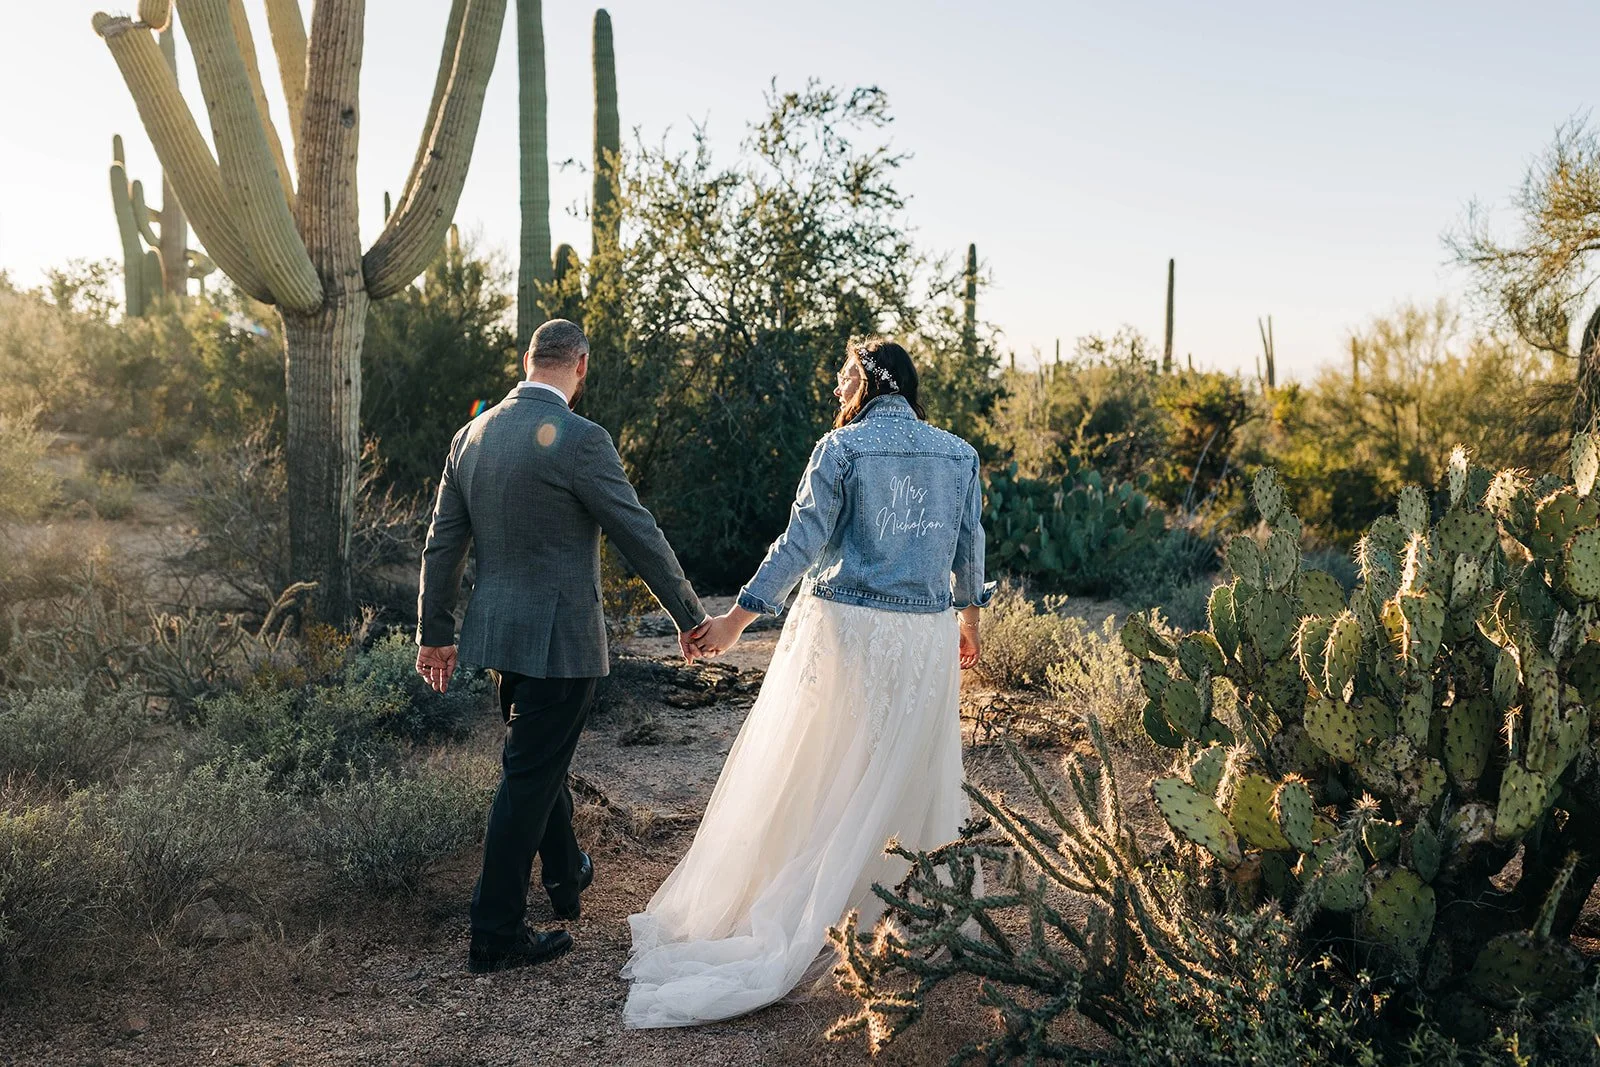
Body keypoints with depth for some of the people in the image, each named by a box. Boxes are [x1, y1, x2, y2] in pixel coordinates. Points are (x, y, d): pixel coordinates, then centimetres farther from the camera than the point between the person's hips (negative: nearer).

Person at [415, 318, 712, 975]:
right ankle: (495, 937, 13)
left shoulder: (472, 435, 5)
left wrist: (435, 632, 18)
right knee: (528, 778, 2)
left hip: (497, 632, 8)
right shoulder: (578, 439, -18)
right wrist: (690, 618, -3)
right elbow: (640, 537, -14)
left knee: (540, 760, 25)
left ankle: (565, 875, 45)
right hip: (558, 637, -8)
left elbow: (442, 544, 10)